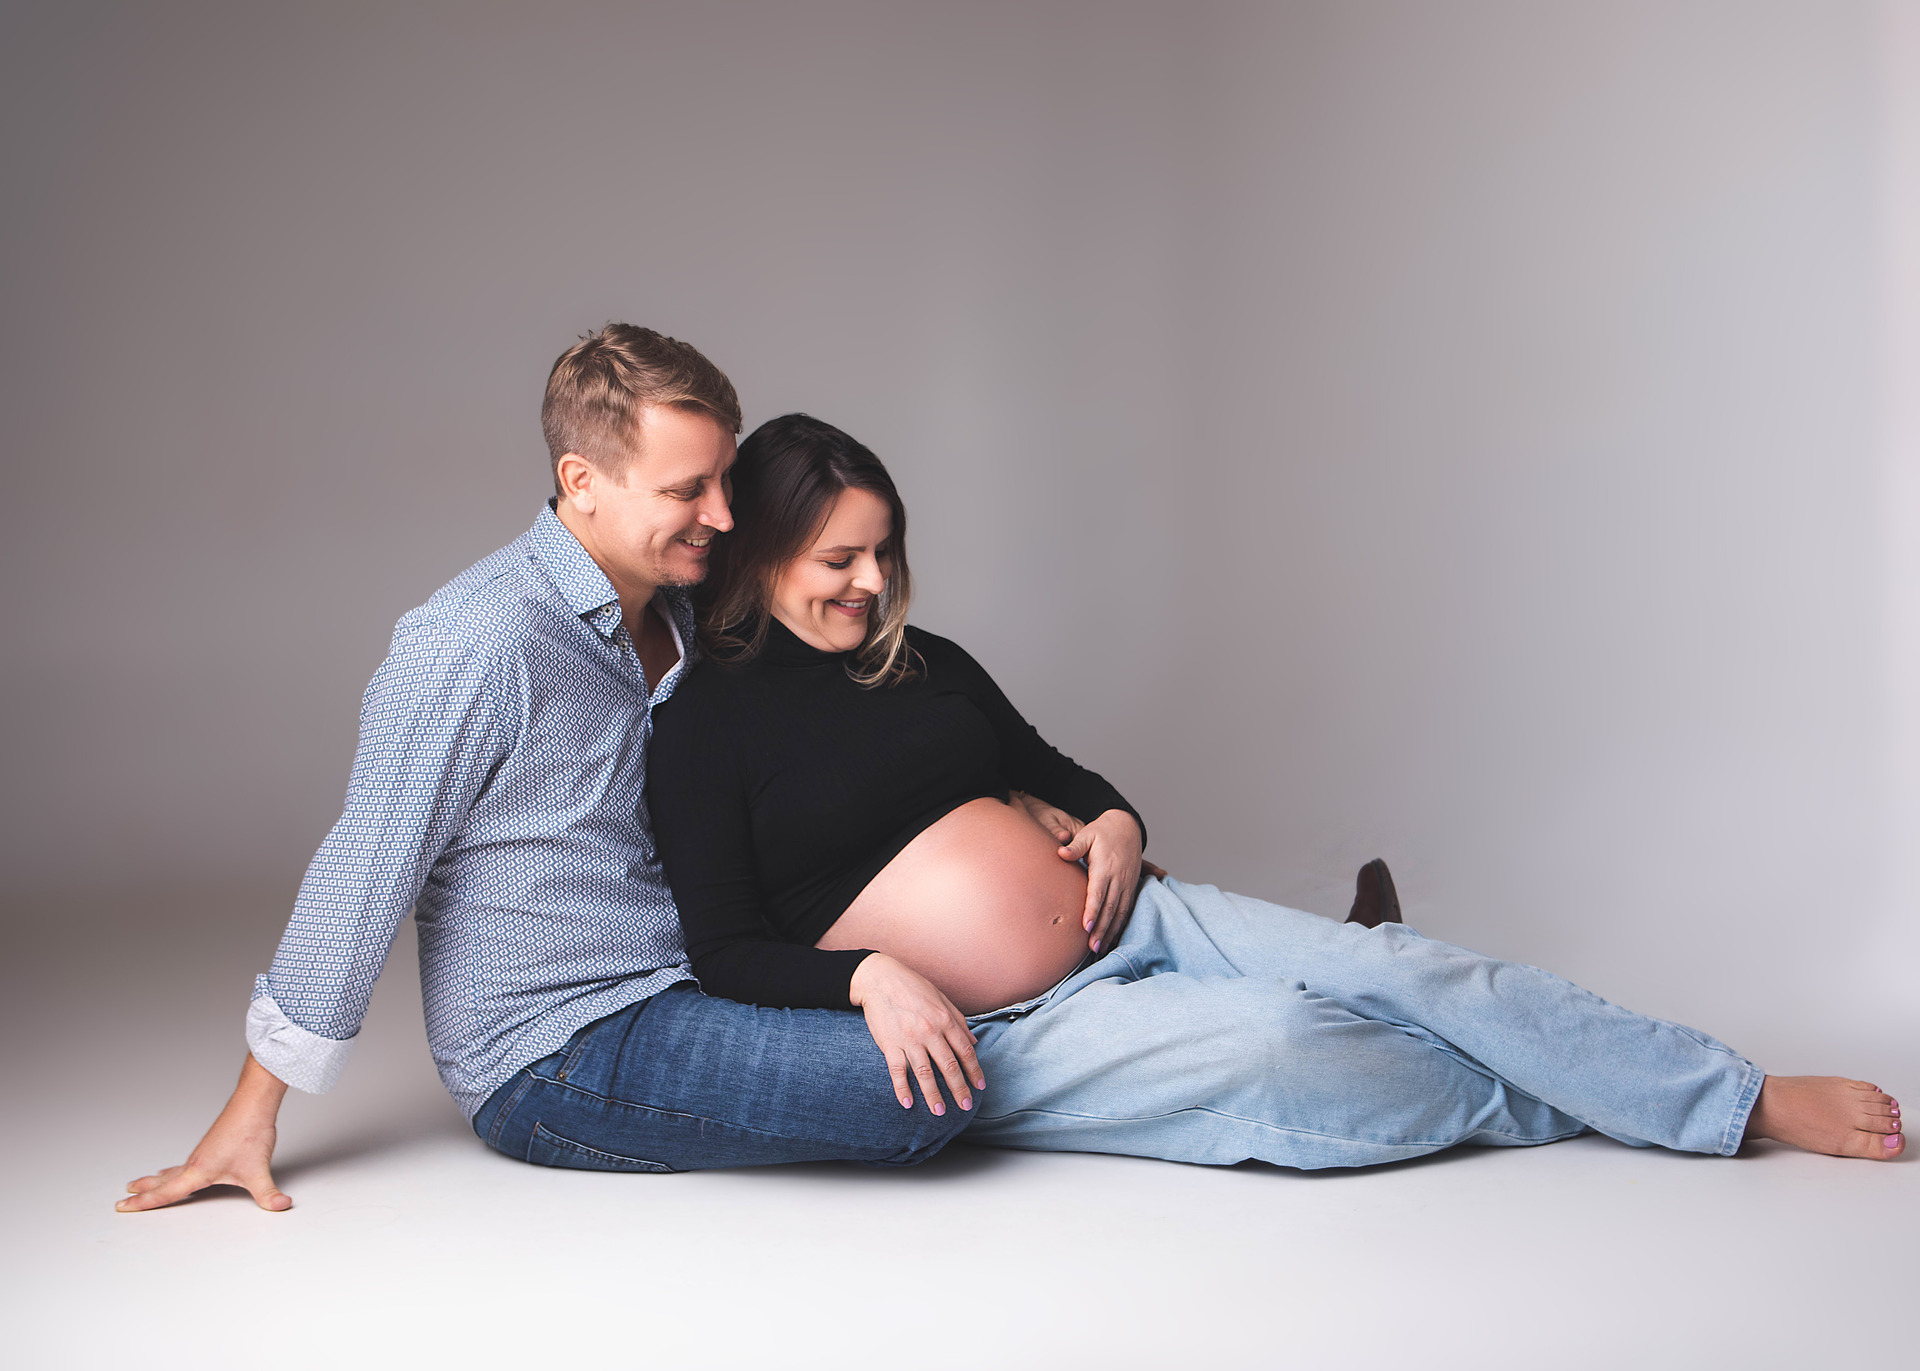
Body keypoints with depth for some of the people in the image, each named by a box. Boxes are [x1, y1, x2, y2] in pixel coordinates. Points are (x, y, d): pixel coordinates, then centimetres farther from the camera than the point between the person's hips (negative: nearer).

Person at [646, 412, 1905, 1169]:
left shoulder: (920, 659, 13)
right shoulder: (702, 727, -6)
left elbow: (1049, 767, 23)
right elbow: (726, 952, -10)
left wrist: (1115, 822, 0)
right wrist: (871, 978, -27)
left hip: (1129, 922, 7)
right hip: (989, 1036, -6)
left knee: (1399, 967, -11)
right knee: (1277, 1054, -25)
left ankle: (1751, 1101, -2)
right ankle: (1592, 1096, -3)